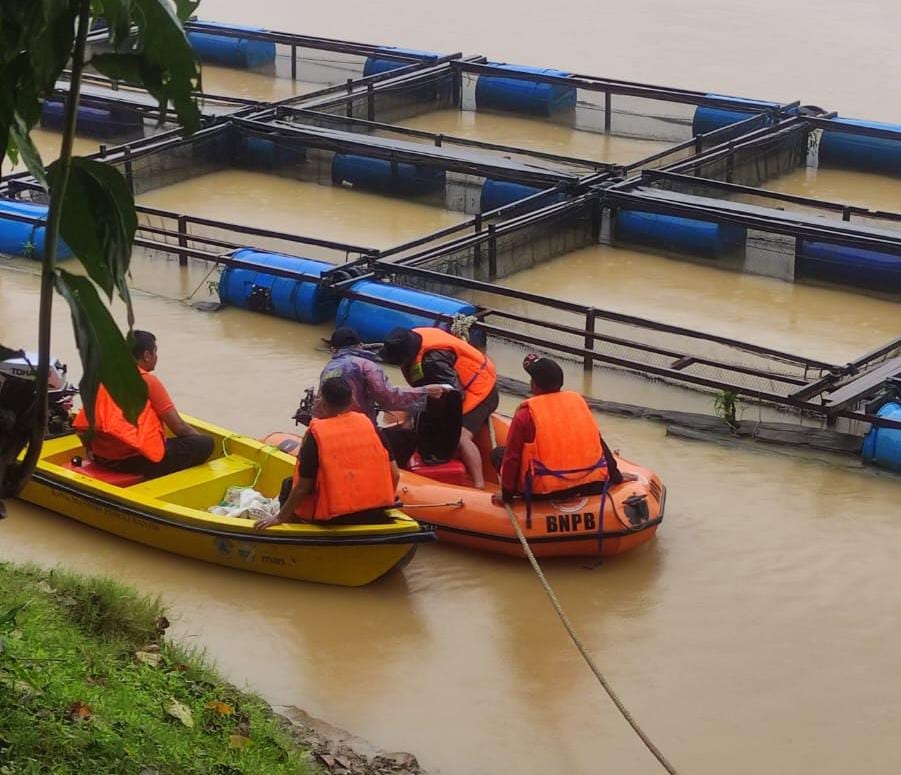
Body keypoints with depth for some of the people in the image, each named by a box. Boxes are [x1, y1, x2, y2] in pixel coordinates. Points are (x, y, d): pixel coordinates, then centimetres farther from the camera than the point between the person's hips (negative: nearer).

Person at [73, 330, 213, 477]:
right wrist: (200, 438, 14)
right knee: (206, 443, 0)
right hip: (138, 458, -7)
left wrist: (91, 449, 24)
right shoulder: (148, 380, -4)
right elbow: (178, 427, -3)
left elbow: (81, 425, 8)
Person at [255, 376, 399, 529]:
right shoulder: (369, 425, -2)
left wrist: (280, 517, 0)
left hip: (333, 519, -4)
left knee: (288, 486, 20)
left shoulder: (316, 435, -12)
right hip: (374, 514, 4)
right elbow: (395, 474, 0)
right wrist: (383, 502, 18)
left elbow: (303, 487, -11)